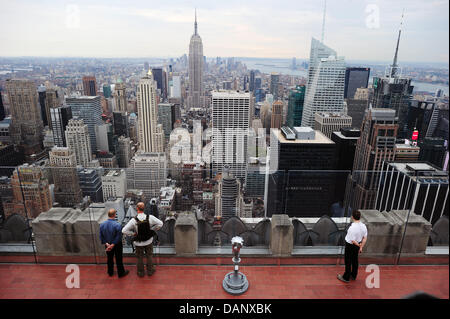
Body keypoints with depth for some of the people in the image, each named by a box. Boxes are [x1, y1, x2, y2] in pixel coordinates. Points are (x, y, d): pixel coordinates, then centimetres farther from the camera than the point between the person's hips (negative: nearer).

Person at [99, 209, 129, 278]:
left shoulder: (102, 224, -12)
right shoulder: (117, 225, -27)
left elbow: (101, 236, -7)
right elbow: (118, 237, -24)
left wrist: (106, 244, -9)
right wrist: (113, 244, -16)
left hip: (107, 245, 4)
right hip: (117, 245, -4)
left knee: (110, 259, 23)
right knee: (118, 259, 13)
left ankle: (110, 272, 40)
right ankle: (121, 273, 29)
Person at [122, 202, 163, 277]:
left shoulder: (134, 220, -26)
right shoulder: (150, 217, -22)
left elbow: (124, 231, -25)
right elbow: (160, 224, -16)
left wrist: (133, 233, -12)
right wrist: (152, 229, -5)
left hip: (139, 242, -1)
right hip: (149, 241, 1)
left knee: (140, 258, 20)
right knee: (149, 256, 22)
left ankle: (140, 273, 37)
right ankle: (150, 271, 38)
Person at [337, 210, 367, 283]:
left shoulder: (352, 228, -33)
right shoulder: (363, 226, -9)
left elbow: (353, 241, -27)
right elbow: (365, 238, -1)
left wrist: (358, 245, -9)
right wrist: (361, 247, 5)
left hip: (350, 246, -7)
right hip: (357, 245, 7)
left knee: (348, 262, 10)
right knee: (355, 260, 24)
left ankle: (346, 278, 26)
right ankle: (353, 276, 42)